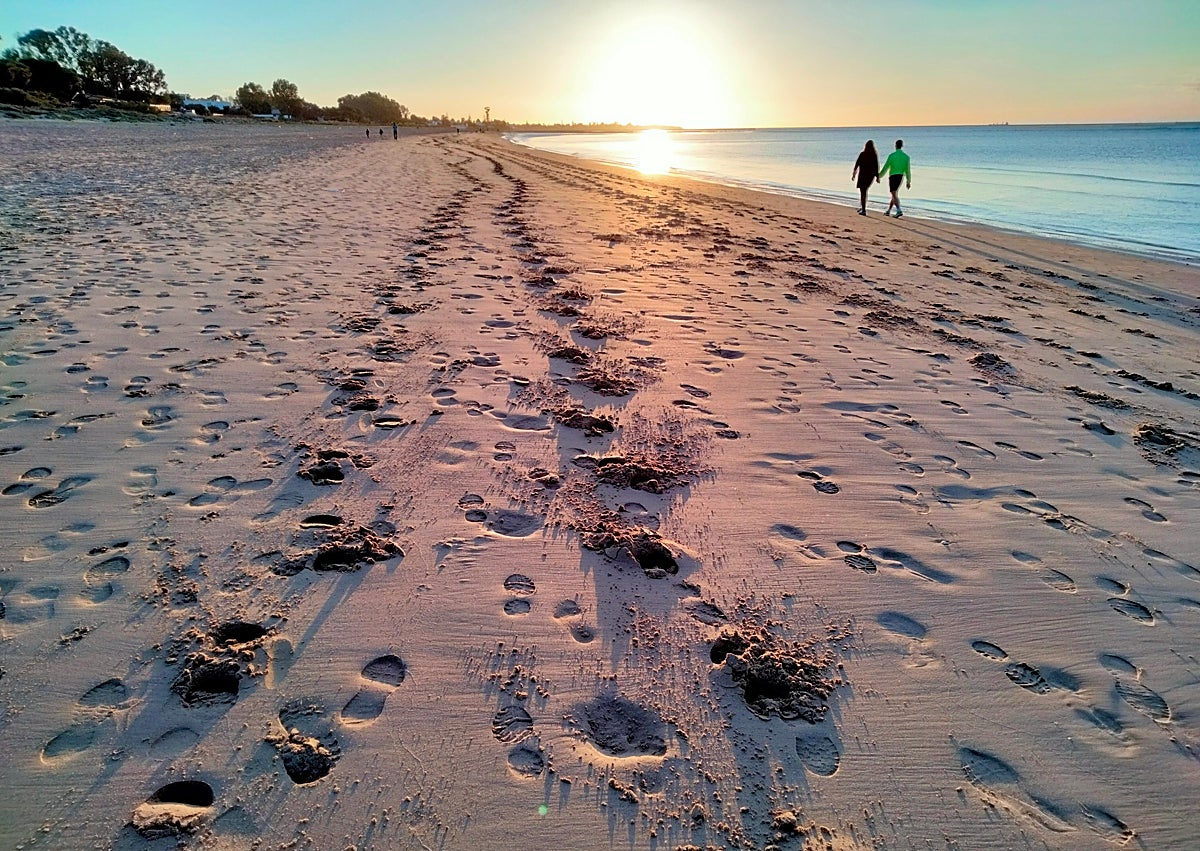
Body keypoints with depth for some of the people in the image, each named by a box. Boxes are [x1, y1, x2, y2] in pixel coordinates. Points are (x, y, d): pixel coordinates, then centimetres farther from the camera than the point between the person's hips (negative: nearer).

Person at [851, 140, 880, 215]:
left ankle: (863, 210, -8)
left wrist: (854, 174, 3)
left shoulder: (862, 154, -7)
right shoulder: (875, 155, 0)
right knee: (864, 191, 22)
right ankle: (861, 206, 24)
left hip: (863, 174, -3)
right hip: (871, 175, 3)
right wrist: (877, 177, 2)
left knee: (862, 192, -1)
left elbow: (857, 164, -6)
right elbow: (877, 166, -2)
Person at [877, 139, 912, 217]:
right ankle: (889, 210, 27)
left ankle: (899, 210, -28)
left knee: (894, 195, -9)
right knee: (895, 193, 20)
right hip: (901, 177, 5)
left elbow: (885, 168, -8)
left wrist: (879, 176, 5)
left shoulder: (891, 155, -9)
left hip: (893, 176, -5)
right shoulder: (906, 156, 1)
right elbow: (908, 170, -2)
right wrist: (908, 182, 3)